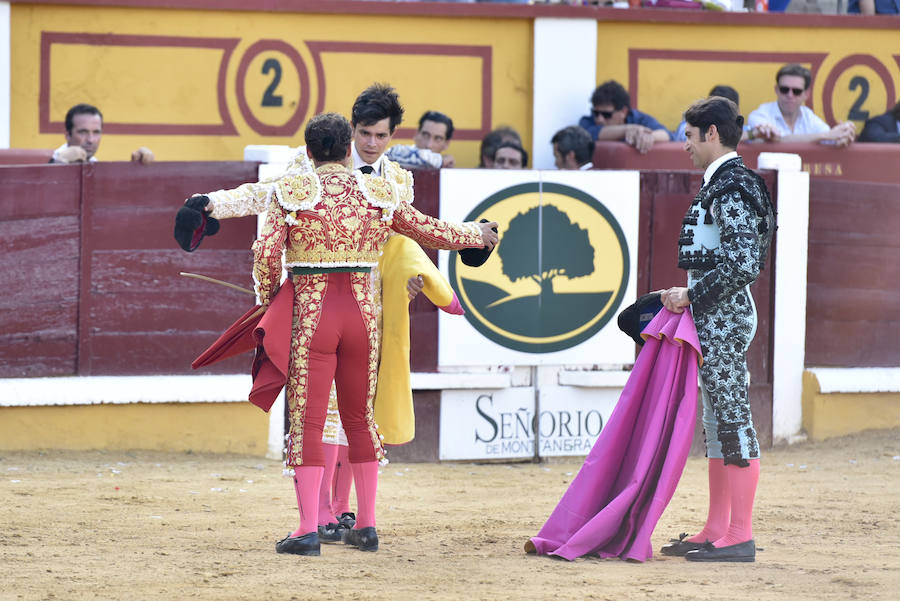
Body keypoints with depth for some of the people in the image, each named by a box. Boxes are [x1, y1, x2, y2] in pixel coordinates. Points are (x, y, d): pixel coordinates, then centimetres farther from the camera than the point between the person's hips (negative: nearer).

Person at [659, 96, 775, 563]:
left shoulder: (732, 190, -15)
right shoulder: (720, 184, 16)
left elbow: (741, 266, -23)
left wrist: (691, 295, -17)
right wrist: (687, 296, 16)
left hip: (723, 316, -11)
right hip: (715, 316, 11)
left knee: (733, 420, -8)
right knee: (717, 423, 12)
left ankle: (740, 536, -7)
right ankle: (717, 531, 17)